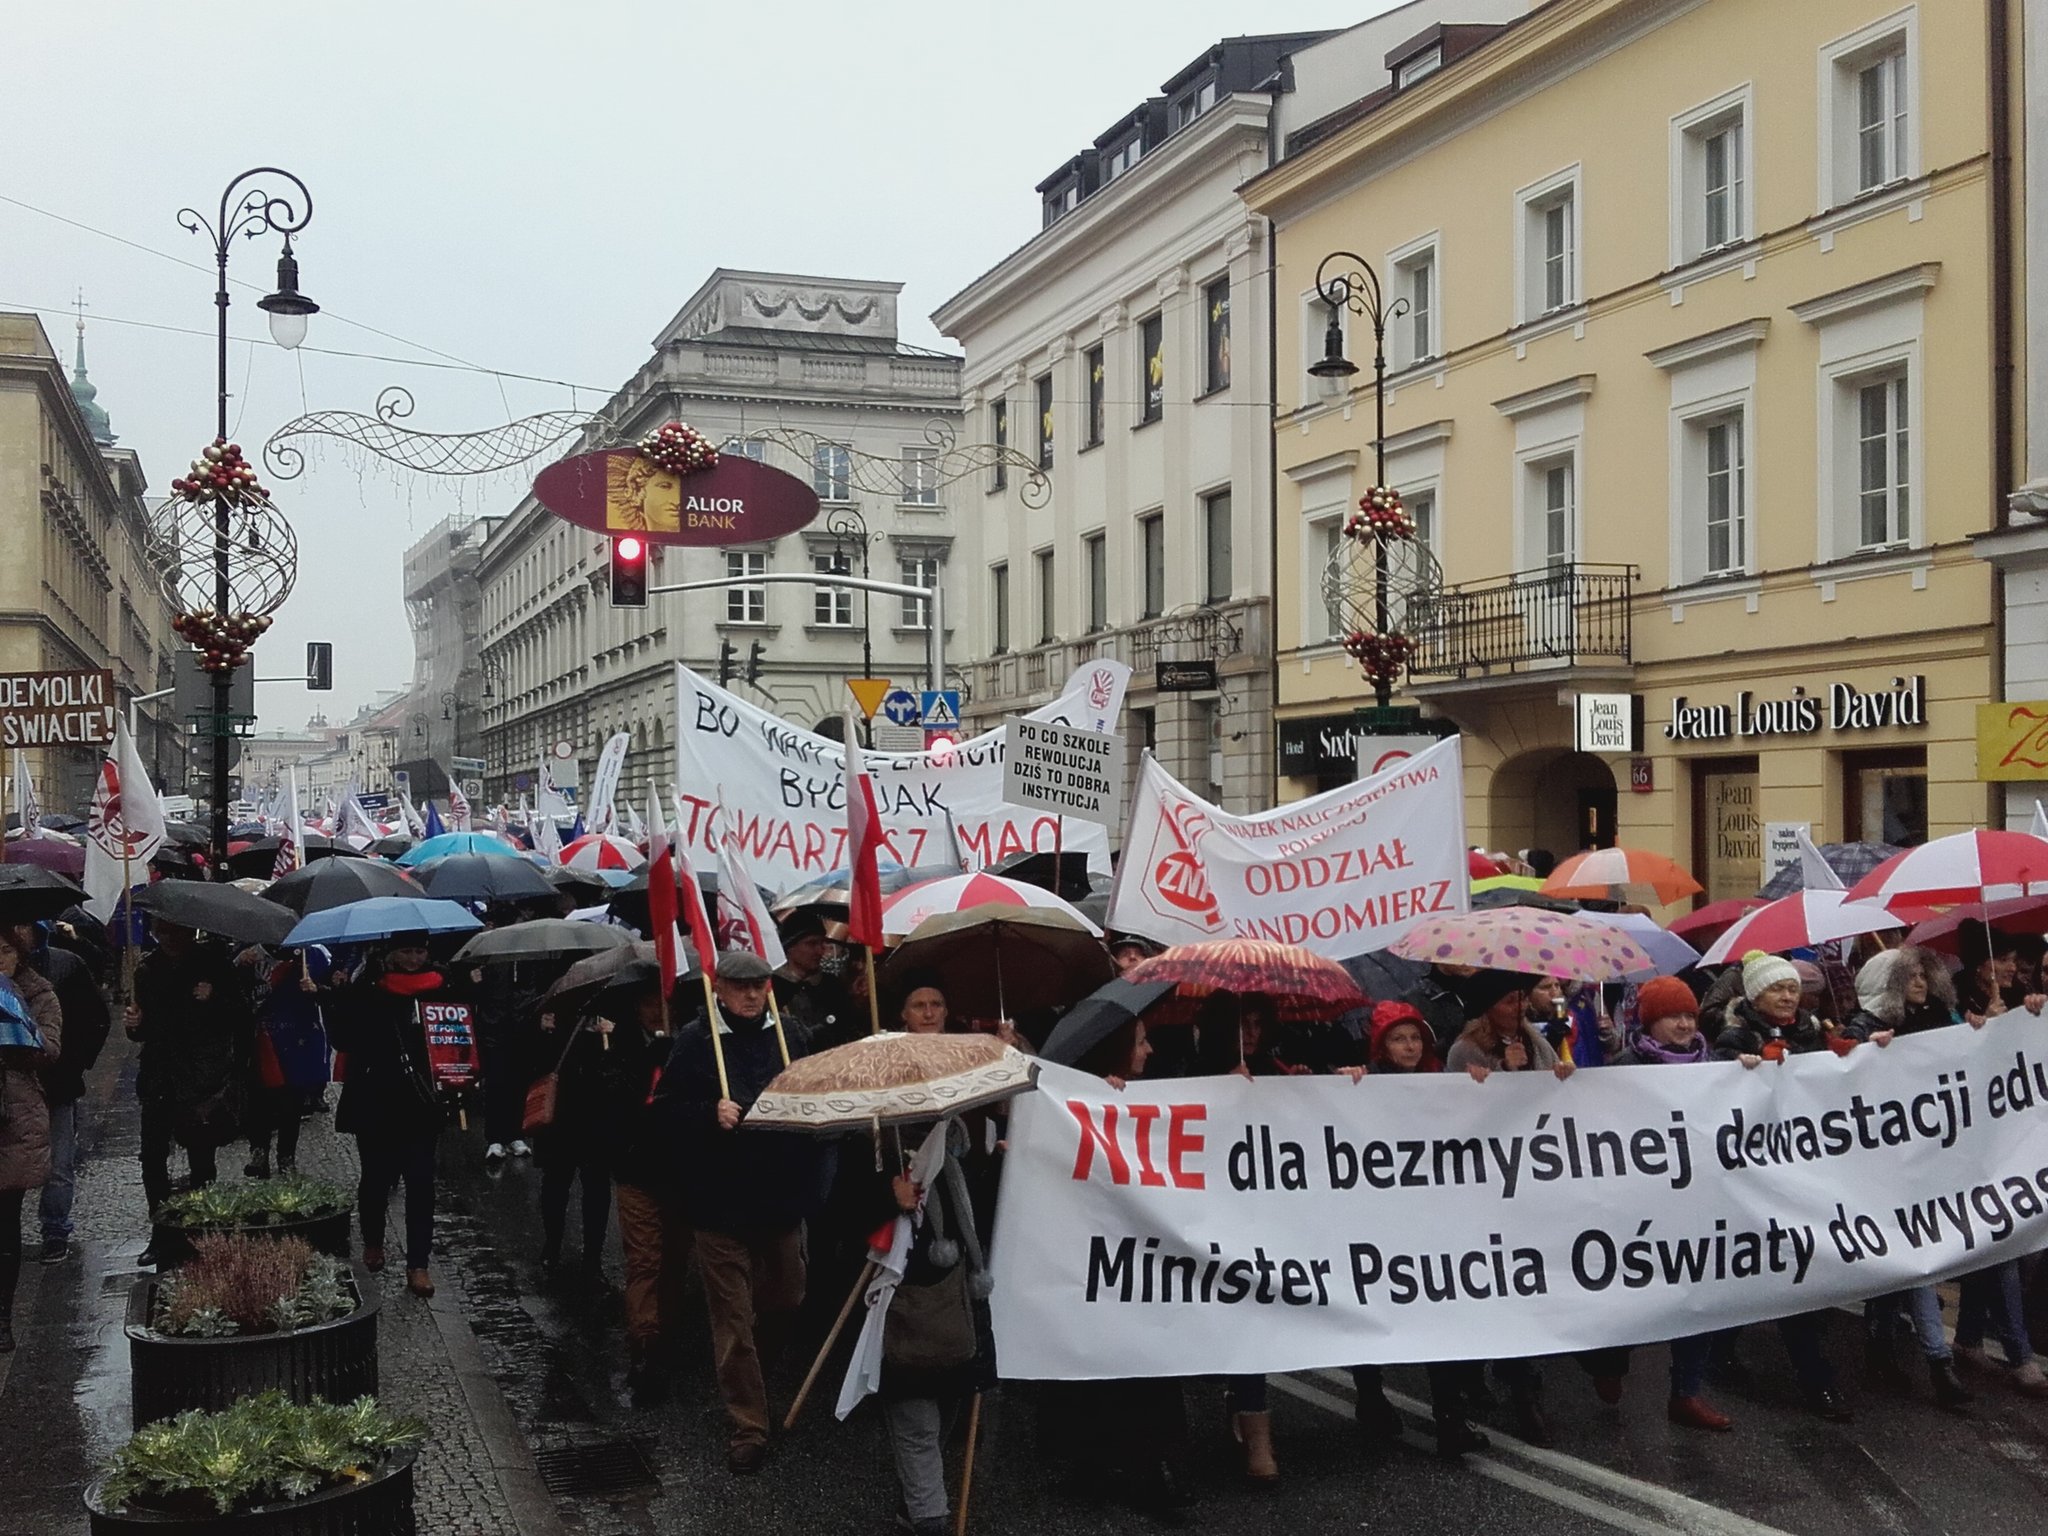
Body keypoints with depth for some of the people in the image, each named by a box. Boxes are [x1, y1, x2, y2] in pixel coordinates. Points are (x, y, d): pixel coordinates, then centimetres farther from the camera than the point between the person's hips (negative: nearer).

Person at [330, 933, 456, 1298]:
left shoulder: (439, 989, 3)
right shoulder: (367, 991, -4)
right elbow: (341, 1038, -9)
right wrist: (344, 998, -22)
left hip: (422, 1102, 1)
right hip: (375, 1103, -1)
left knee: (420, 1182, -2)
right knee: (376, 1176, 13)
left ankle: (418, 1264, 2)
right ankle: (373, 1242, 38)